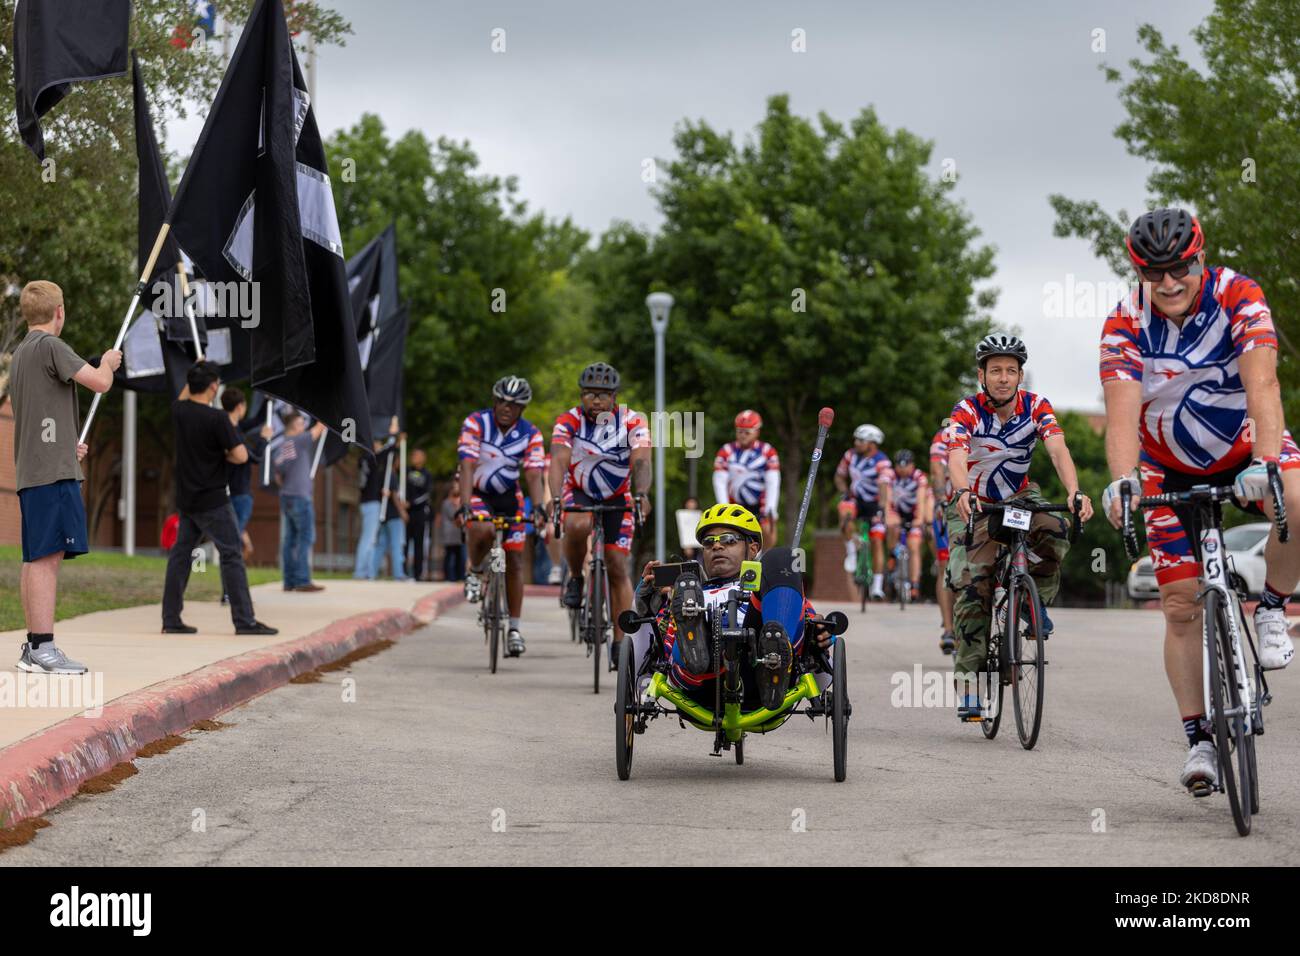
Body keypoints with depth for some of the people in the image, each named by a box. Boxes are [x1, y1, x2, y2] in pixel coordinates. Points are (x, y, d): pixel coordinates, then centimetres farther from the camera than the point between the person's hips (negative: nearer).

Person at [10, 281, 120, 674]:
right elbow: (100, 382, -15)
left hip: (31, 471, 10)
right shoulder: (50, 346, -9)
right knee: (48, 555, -13)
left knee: (37, 557, 10)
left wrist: (67, 445, 28)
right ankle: (43, 648, -17)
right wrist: (108, 362, 6)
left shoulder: (21, 352, 21)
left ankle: (33, 647, 12)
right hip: (53, 470, -10)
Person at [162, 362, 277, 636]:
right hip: (213, 500, -7)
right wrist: (224, 456, 1)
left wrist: (194, 376, 29)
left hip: (186, 499, 7)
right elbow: (241, 456, -18)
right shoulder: (217, 418, -17)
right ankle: (244, 620, -7)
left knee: (180, 554, 11)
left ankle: (171, 619, 11)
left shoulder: (179, 411, 3)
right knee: (232, 555, -4)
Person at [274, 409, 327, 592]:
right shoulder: (299, 441, -9)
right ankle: (302, 581, -11)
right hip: (300, 496, -7)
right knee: (306, 537, -7)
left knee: (291, 539, 8)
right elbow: (320, 427, -1)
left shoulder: (280, 449, 11)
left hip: (286, 496, 7)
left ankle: (290, 581, 7)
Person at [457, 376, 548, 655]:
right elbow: (467, 467, -29)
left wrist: (539, 507, -40)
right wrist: (464, 507, -41)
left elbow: (533, 475, -22)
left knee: (515, 560, -2)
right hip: (477, 493, -3)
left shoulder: (531, 435, -13)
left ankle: (514, 629, 8)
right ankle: (475, 571, -4)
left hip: (508, 496, 3)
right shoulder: (475, 423, -20)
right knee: (482, 530, -36)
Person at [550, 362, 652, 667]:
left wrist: (641, 495, -51)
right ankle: (575, 579, -8)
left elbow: (641, 461, -32)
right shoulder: (569, 421, -20)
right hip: (579, 493, -1)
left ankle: (620, 642, 3)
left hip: (618, 498, 1)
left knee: (618, 567, -5)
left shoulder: (633, 422, -19)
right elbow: (558, 460, -33)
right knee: (577, 526, -36)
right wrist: (555, 499, -51)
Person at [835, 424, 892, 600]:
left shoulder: (882, 462, -19)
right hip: (856, 499, 3)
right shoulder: (851, 455, -6)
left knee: (877, 542, -9)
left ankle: (877, 587, -3)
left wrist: (882, 507, -47)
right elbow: (839, 476, 6)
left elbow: (884, 486, -32)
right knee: (846, 512, -33)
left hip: (874, 503, -3)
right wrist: (845, 492, -13)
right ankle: (851, 550, -13)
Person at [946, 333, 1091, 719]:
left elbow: (1058, 449, -28)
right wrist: (963, 493, -58)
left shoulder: (1036, 407, -14)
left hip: (1018, 498, 2)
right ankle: (967, 675, -10)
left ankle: (1037, 600, -6)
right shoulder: (967, 411, -20)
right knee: (971, 586, -17)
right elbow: (957, 458, -36)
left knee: (1053, 528, -30)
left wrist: (1074, 492, -47)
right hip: (974, 505, -2)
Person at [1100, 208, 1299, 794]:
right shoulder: (1124, 327, -20)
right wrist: (1123, 481, -50)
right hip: (1172, 469, 1)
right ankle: (1198, 738, 4)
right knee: (1181, 604, -7)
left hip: (1245, 445, -1)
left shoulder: (1240, 298, -23)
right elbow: (1122, 413, -31)